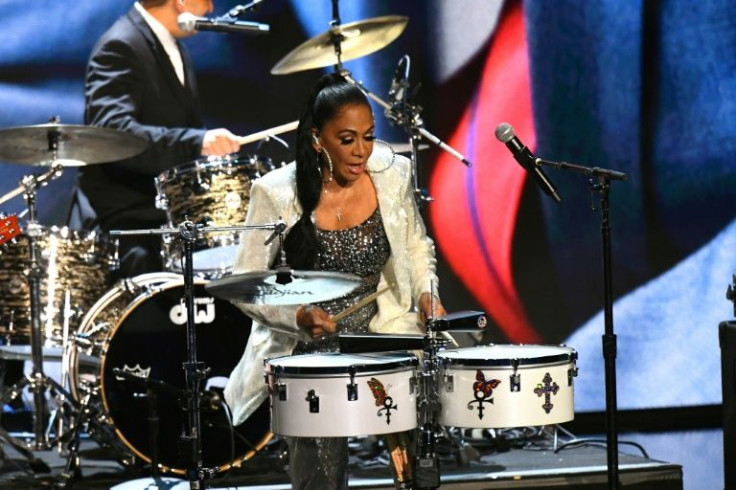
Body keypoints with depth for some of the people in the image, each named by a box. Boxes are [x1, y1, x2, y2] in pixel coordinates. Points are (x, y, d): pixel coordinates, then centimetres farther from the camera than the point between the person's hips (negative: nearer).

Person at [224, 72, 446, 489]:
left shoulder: (392, 173, -2)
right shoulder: (277, 193, -12)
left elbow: (416, 246, 16)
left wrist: (426, 290, -3)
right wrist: (299, 316, -23)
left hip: (380, 330, 3)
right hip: (304, 348, -3)